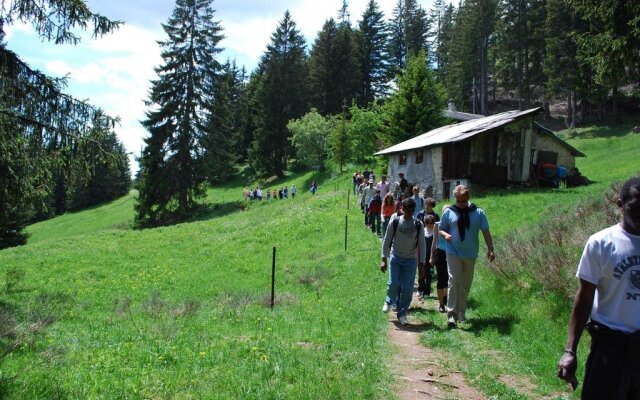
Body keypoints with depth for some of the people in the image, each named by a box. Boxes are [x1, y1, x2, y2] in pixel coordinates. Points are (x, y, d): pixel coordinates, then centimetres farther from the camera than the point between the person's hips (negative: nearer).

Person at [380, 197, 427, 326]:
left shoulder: (418, 225, -3)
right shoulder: (395, 222, -6)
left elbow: (421, 245, 2)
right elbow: (387, 240, -1)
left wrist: (421, 264, 0)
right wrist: (384, 259, -5)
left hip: (410, 260, 1)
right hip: (395, 258, -1)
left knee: (407, 288, -2)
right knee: (394, 283, -13)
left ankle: (402, 314, 15)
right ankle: (389, 301, 20)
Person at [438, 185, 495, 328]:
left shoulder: (478, 213, 1)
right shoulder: (449, 212, 1)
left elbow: (486, 231, 2)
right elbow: (440, 229, 8)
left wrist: (490, 249, -7)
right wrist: (445, 234, -14)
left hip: (470, 254, 2)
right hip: (453, 253, -2)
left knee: (466, 284, 12)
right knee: (454, 281, -15)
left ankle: (461, 313, 27)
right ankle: (452, 314, -17)